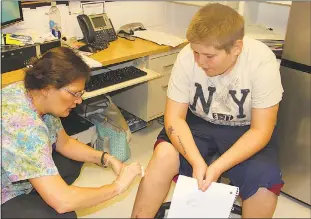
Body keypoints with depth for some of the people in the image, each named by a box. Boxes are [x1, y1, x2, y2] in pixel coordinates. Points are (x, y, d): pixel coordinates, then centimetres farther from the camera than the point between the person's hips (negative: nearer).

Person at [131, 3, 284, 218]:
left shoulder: (262, 61, -25)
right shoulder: (187, 57, -22)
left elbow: (260, 131, -21)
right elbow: (174, 117, -17)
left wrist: (217, 167, -33)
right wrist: (198, 162, -33)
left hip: (246, 130, 0)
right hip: (200, 123, 1)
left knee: (264, 183, -26)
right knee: (164, 156, -26)